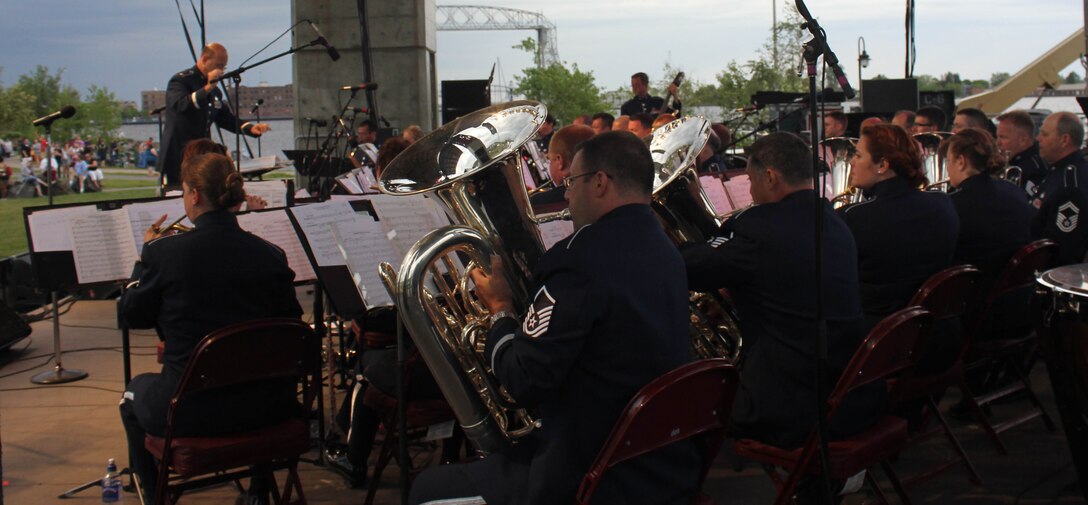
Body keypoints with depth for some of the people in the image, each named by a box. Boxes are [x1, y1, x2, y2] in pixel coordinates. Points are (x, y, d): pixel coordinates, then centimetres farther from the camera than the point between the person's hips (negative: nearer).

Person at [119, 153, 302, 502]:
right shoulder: (270, 255, -7)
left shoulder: (164, 252, -12)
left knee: (134, 392, 32)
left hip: (190, 411, -2)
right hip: (264, 409, 2)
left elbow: (133, 316, 3)